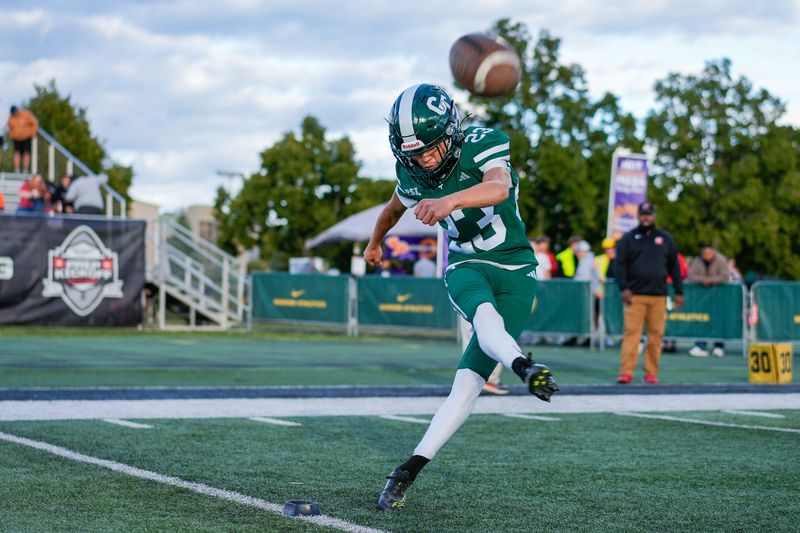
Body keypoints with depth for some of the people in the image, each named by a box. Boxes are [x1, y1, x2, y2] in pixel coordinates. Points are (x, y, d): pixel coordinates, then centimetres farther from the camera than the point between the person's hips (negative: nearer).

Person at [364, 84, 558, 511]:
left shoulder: (482, 146, -18)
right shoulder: (412, 175, -2)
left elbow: (499, 187, -41)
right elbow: (395, 207, 22)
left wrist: (449, 200, -60)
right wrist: (374, 242, 41)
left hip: (514, 269, -2)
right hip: (466, 266, 2)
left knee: (469, 382, -11)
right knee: (485, 313, -37)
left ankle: (411, 467, -7)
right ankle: (523, 366, -68)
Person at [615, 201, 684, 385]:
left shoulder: (665, 239, 16)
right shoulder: (628, 238, 8)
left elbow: (674, 267, 16)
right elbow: (620, 264, 2)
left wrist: (679, 292, 9)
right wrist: (623, 288, -12)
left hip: (658, 296, 2)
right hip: (635, 295, -2)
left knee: (656, 335, 0)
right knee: (631, 332, -9)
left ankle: (651, 373, 6)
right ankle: (626, 372, -11)